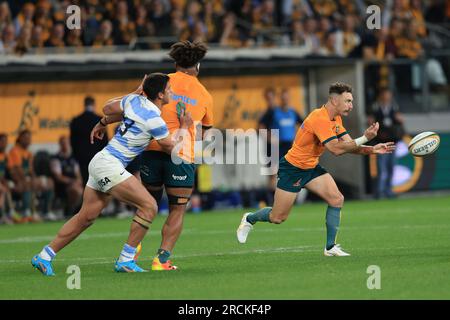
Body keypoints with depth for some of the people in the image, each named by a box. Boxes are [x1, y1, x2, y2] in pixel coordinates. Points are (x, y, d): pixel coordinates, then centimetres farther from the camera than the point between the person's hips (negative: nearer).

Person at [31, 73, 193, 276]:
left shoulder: (134, 100, 7)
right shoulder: (153, 119, -16)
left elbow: (108, 108, 22)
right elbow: (170, 146, -3)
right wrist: (184, 128, 12)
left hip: (100, 162, 9)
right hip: (109, 165, -9)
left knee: (86, 217, 14)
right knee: (149, 206, -12)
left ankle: (44, 257, 18)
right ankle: (125, 260, -10)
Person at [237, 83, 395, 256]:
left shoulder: (335, 118, 2)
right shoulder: (319, 119, -29)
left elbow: (349, 145, 1)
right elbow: (336, 149, -35)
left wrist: (372, 149, -13)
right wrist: (364, 138, -36)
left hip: (312, 167, 8)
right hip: (292, 168, -8)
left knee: (337, 199, -11)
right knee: (278, 217, 1)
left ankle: (330, 247, -5)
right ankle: (249, 219, 32)